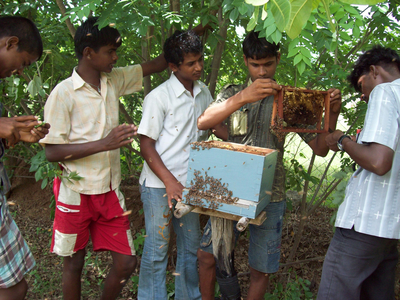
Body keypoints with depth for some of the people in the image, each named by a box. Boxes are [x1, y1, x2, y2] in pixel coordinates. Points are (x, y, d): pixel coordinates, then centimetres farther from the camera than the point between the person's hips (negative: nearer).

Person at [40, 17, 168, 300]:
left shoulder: (115, 80, 4)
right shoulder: (63, 93, -12)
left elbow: (157, 64, 10)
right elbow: (52, 151, -13)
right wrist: (104, 143, -22)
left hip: (110, 191, 5)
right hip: (76, 193, -5)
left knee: (126, 263, 7)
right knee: (74, 265, 13)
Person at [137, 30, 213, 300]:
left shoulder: (204, 93, 7)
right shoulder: (159, 97, -11)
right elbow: (146, 145, -11)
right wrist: (169, 181, -20)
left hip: (190, 183, 6)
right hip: (159, 185, -5)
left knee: (191, 247, 15)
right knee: (157, 249, 4)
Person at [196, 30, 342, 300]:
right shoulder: (233, 93, 5)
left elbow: (320, 148, 4)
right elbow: (203, 123, -14)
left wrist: (333, 114, -14)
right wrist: (243, 97, -27)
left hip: (269, 196, 0)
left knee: (260, 269, 9)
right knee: (207, 256, 6)